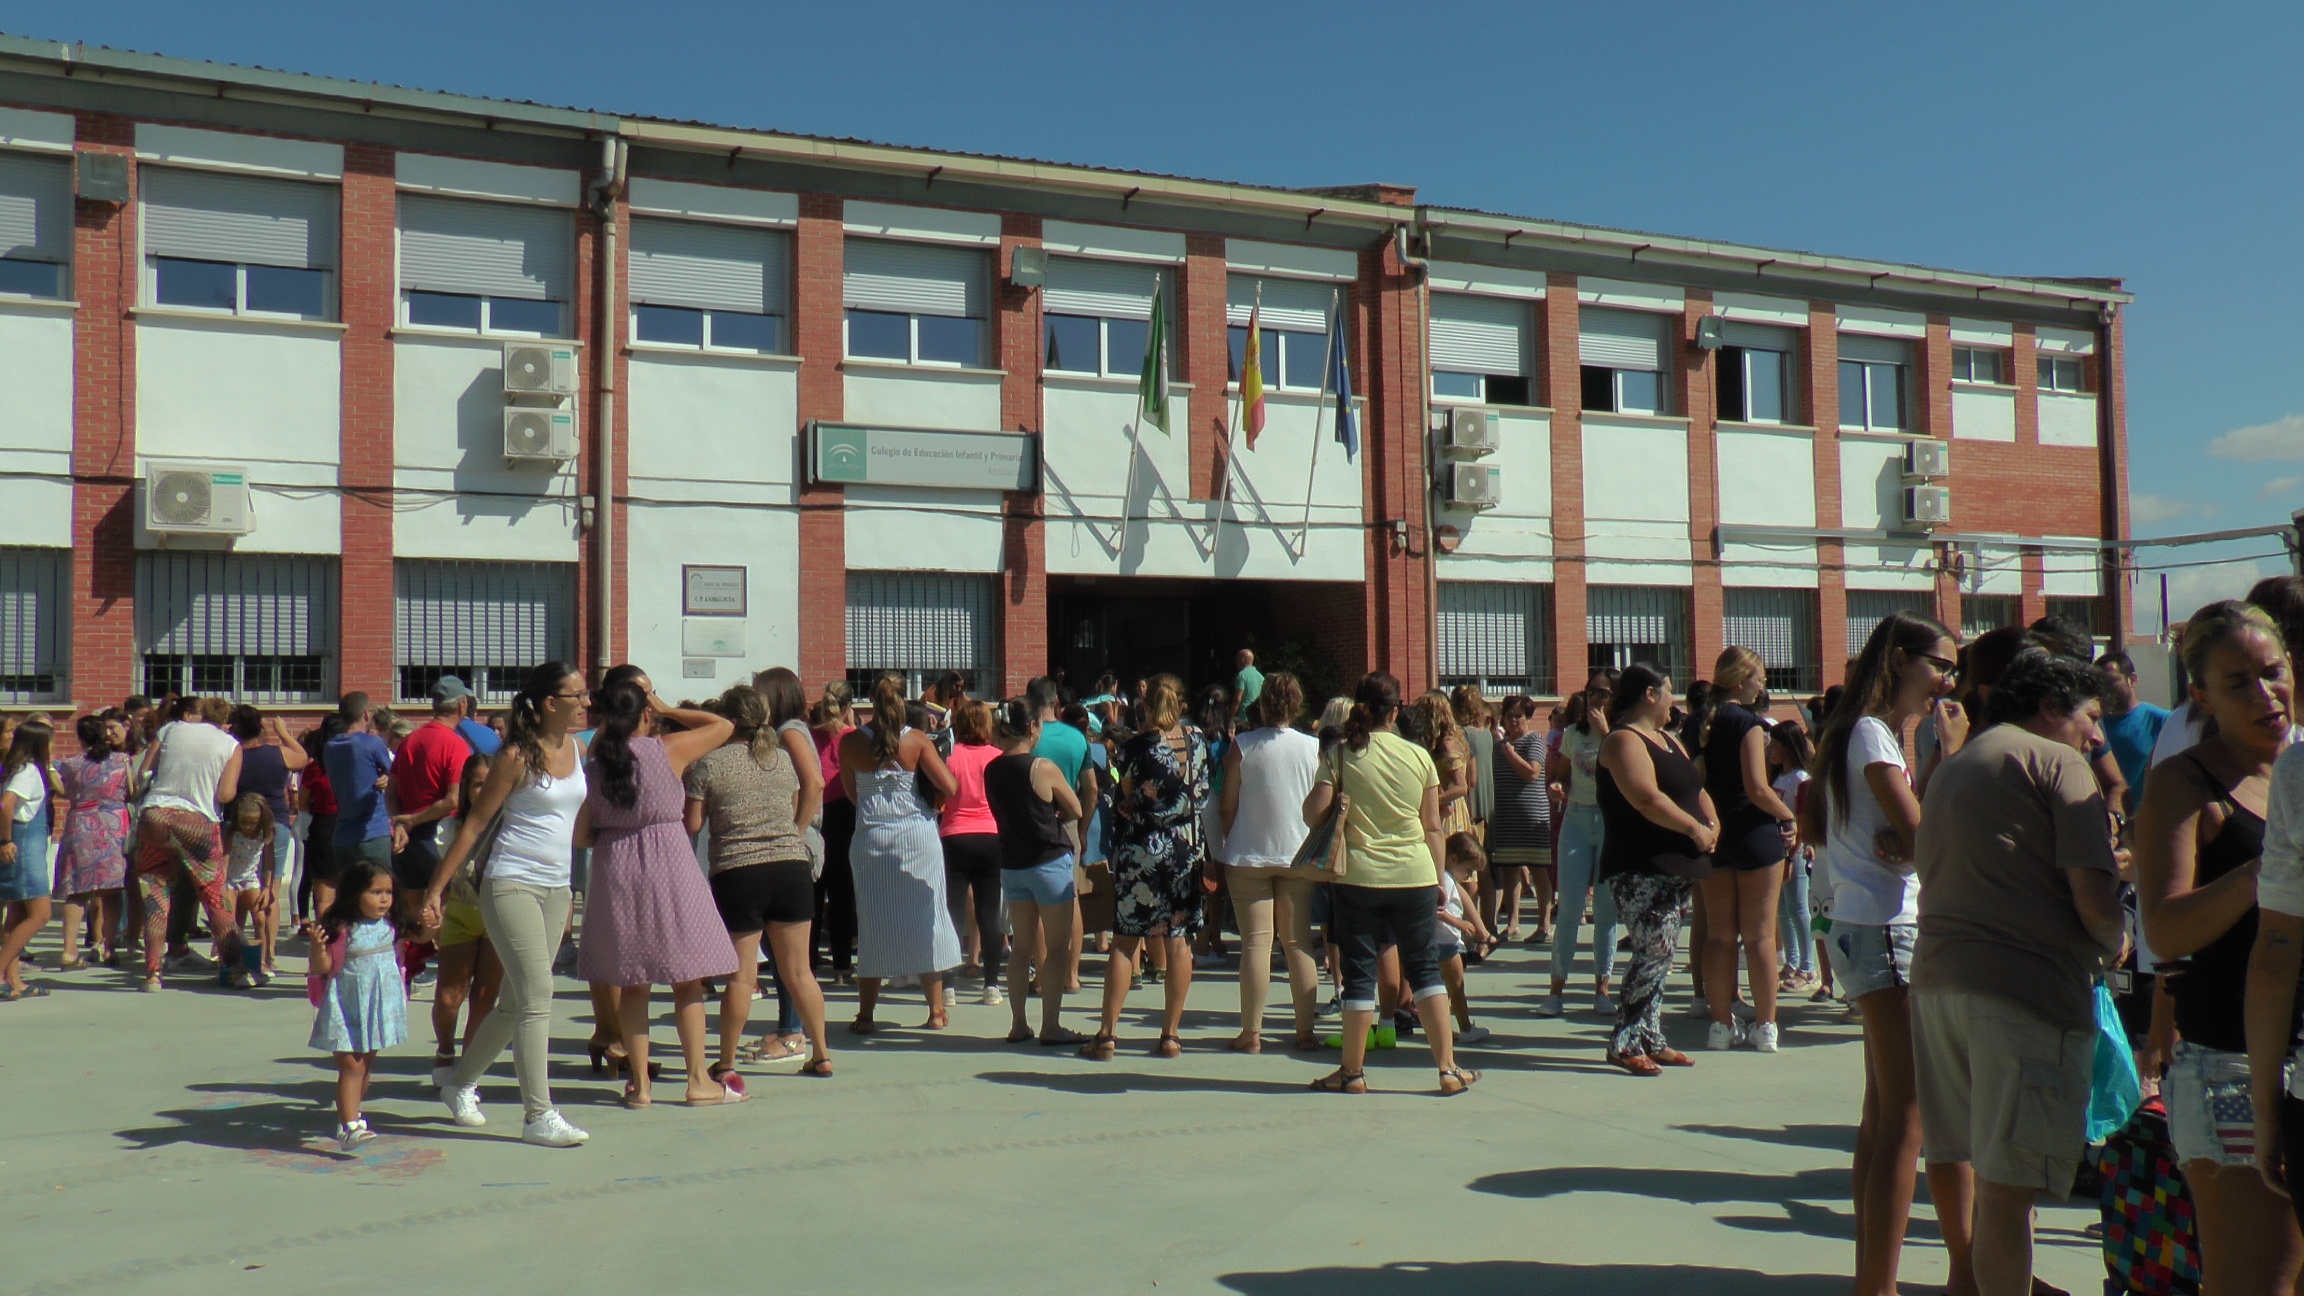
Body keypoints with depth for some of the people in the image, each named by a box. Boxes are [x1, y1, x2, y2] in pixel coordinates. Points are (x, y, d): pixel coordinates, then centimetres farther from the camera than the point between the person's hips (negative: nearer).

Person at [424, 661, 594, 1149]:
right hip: (511, 885, -7)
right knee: (537, 997, -11)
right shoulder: (518, 756, -10)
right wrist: (437, 889, -9)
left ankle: (460, 1083, 34)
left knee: (515, 1001, 14)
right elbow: (474, 824, -7)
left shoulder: (578, 749, 8)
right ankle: (539, 1116, -7)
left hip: (556, 889, 7)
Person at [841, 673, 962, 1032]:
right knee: (926, 920, 8)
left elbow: (851, 793, 9)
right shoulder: (917, 740, -7)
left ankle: (866, 1015, 10)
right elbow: (949, 787, -8)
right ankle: (936, 1011, 12)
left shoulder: (851, 743, -2)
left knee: (872, 924, 8)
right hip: (917, 836, -1)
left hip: (871, 837, 1)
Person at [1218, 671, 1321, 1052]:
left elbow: (1227, 806, -4)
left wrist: (1229, 845, 10)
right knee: (1299, 943, 8)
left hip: (1249, 856, -2)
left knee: (1256, 943, 0)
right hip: (1299, 856, 2)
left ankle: (1251, 1033, 2)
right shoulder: (1314, 748, -1)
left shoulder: (1242, 746, -8)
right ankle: (1306, 1031, 11)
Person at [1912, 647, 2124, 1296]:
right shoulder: (2058, 763, -2)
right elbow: (2094, 899, -10)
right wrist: (2114, 948, 11)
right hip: (2026, 985, -8)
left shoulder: (1950, 766, 22)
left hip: (1934, 976, 8)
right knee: (2008, 1186, -6)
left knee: (1956, 1155, 19)